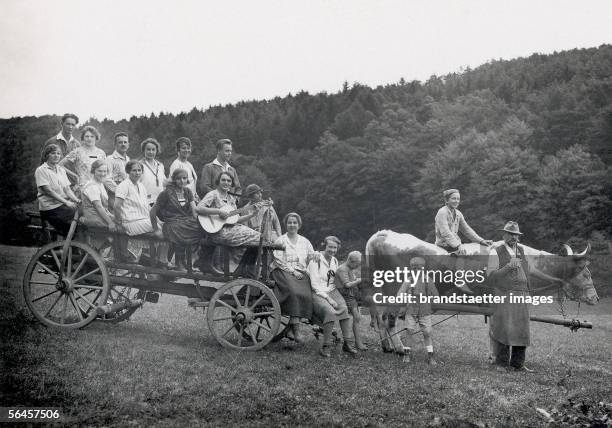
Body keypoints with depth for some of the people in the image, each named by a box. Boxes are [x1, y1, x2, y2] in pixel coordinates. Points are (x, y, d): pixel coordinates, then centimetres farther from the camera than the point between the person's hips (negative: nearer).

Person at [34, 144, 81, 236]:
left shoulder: (61, 170, 17)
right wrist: (66, 202, -19)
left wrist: (75, 199, -9)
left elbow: (67, 188, 11)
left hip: (64, 204, 7)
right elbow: (48, 191, -12)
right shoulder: (41, 170, -5)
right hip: (51, 207, -7)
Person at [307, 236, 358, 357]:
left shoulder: (335, 261, 15)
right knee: (329, 311, -32)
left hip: (332, 291, 5)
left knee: (344, 309, -24)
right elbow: (314, 284, -10)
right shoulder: (316, 261, -6)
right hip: (317, 293, -5)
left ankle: (348, 343, -21)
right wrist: (328, 298, -17)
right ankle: (326, 346, -24)